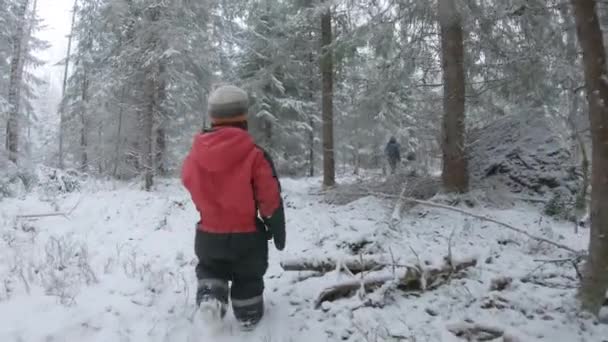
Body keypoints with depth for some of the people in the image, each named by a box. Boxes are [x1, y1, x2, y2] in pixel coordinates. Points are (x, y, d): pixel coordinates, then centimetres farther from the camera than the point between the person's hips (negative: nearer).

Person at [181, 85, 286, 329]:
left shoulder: (196, 154, -10)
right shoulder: (254, 155, -20)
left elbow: (188, 181, 11)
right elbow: (270, 201, -15)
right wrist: (278, 232, 1)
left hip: (208, 235, 2)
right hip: (246, 236, -2)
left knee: (210, 268, 29)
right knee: (248, 278, 23)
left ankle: (210, 294, 4)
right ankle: (249, 316, 38)